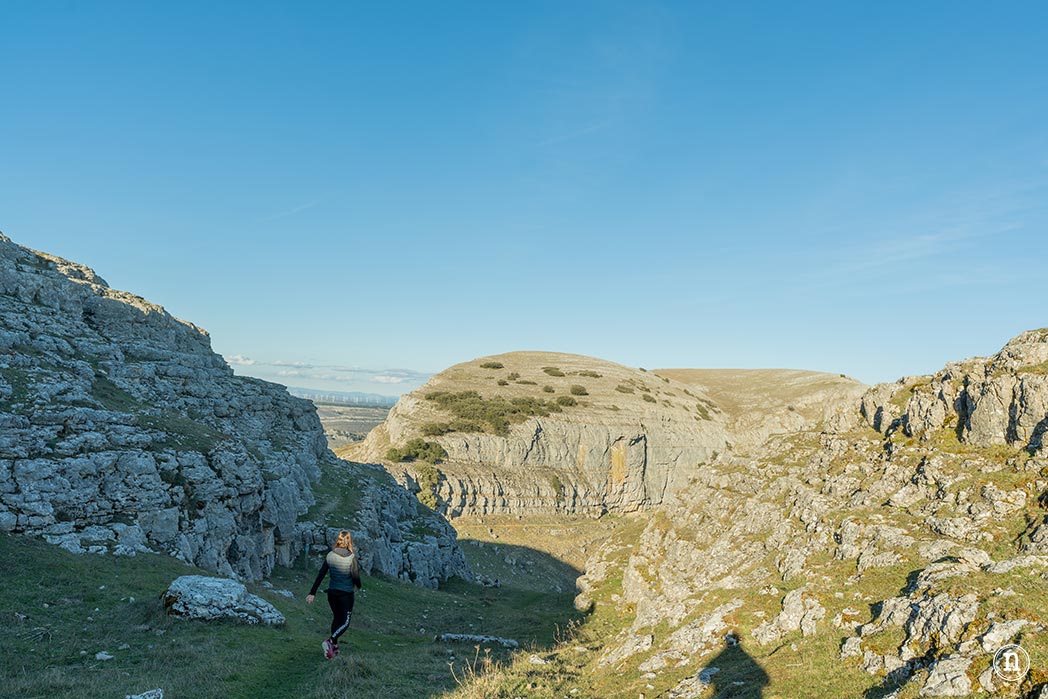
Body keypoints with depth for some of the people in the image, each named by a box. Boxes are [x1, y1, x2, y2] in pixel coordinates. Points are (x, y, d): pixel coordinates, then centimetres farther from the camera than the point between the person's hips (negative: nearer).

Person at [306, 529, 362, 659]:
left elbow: (320, 575, -3)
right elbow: (355, 576, -15)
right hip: (346, 594, -5)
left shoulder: (330, 555, -3)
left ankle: (334, 647, 26)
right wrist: (358, 586, 7)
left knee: (336, 618, 22)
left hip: (332, 592, 5)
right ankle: (330, 641, -19)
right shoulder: (352, 557, -15)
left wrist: (312, 593, 2)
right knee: (345, 622, 4)